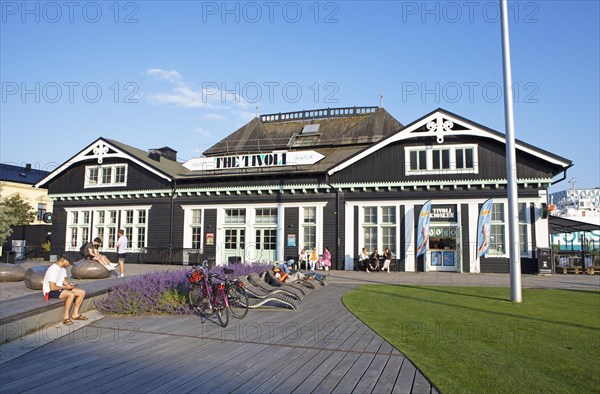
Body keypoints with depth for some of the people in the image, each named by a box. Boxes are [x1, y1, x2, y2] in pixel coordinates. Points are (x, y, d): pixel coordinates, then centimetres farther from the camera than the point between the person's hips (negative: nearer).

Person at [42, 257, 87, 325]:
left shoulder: (63, 268, 6)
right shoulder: (53, 269, -24)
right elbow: (52, 287, -26)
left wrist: (68, 284, -3)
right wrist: (66, 287, -17)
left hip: (60, 288, 10)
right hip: (51, 291, -10)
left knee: (82, 292, -3)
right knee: (71, 294, -34)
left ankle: (75, 314, 3)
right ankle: (66, 317, -22)